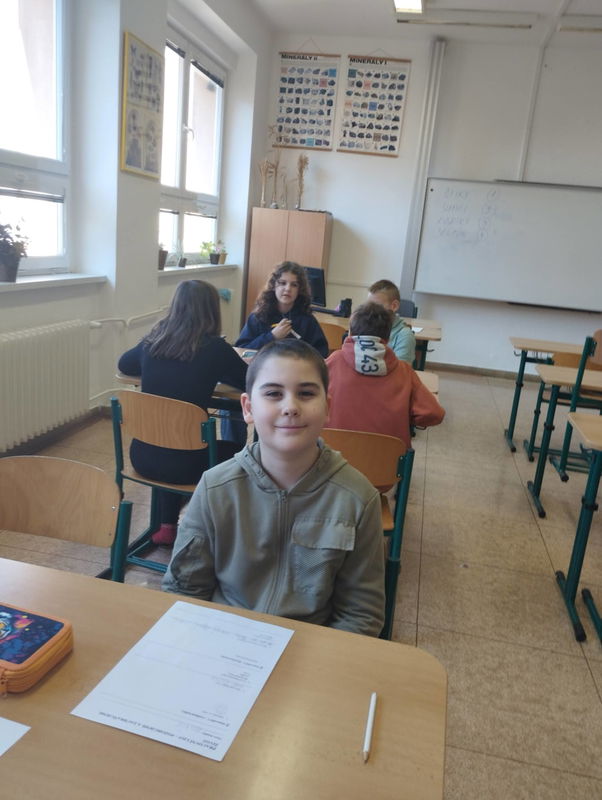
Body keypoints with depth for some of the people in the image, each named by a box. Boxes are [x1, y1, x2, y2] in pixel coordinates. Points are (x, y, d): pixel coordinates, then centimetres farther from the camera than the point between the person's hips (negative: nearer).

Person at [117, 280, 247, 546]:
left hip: (142, 455, 4)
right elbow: (251, 382, -1)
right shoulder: (214, 348, -13)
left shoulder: (153, 342, 1)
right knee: (233, 451, 25)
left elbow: (124, 364, 20)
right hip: (184, 463, -4)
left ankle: (167, 526, 32)